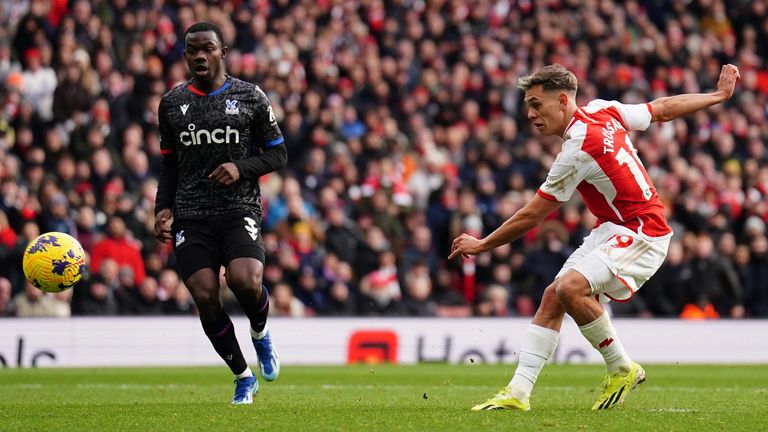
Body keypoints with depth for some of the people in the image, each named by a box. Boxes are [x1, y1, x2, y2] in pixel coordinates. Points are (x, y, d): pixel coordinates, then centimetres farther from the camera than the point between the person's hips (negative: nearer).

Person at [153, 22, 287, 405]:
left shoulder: (250, 97, 4)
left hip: (240, 208, -3)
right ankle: (243, 378, 10)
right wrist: (164, 209, 6)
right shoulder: (172, 103, 12)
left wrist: (241, 168, -11)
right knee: (204, 298, -10)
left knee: (245, 282, -26)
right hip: (191, 215, 3)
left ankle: (261, 334, 11)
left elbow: (278, 154, 6)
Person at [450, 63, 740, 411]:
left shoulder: (577, 150, -24)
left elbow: (531, 216, -16)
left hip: (641, 232, -10)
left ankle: (622, 369, -9)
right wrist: (720, 95, 27)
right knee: (553, 297, 1)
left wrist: (483, 244, -4)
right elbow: (664, 109, 12)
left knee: (570, 287, -29)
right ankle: (518, 392, -2)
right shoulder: (603, 110, 0)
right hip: (612, 229, 10)